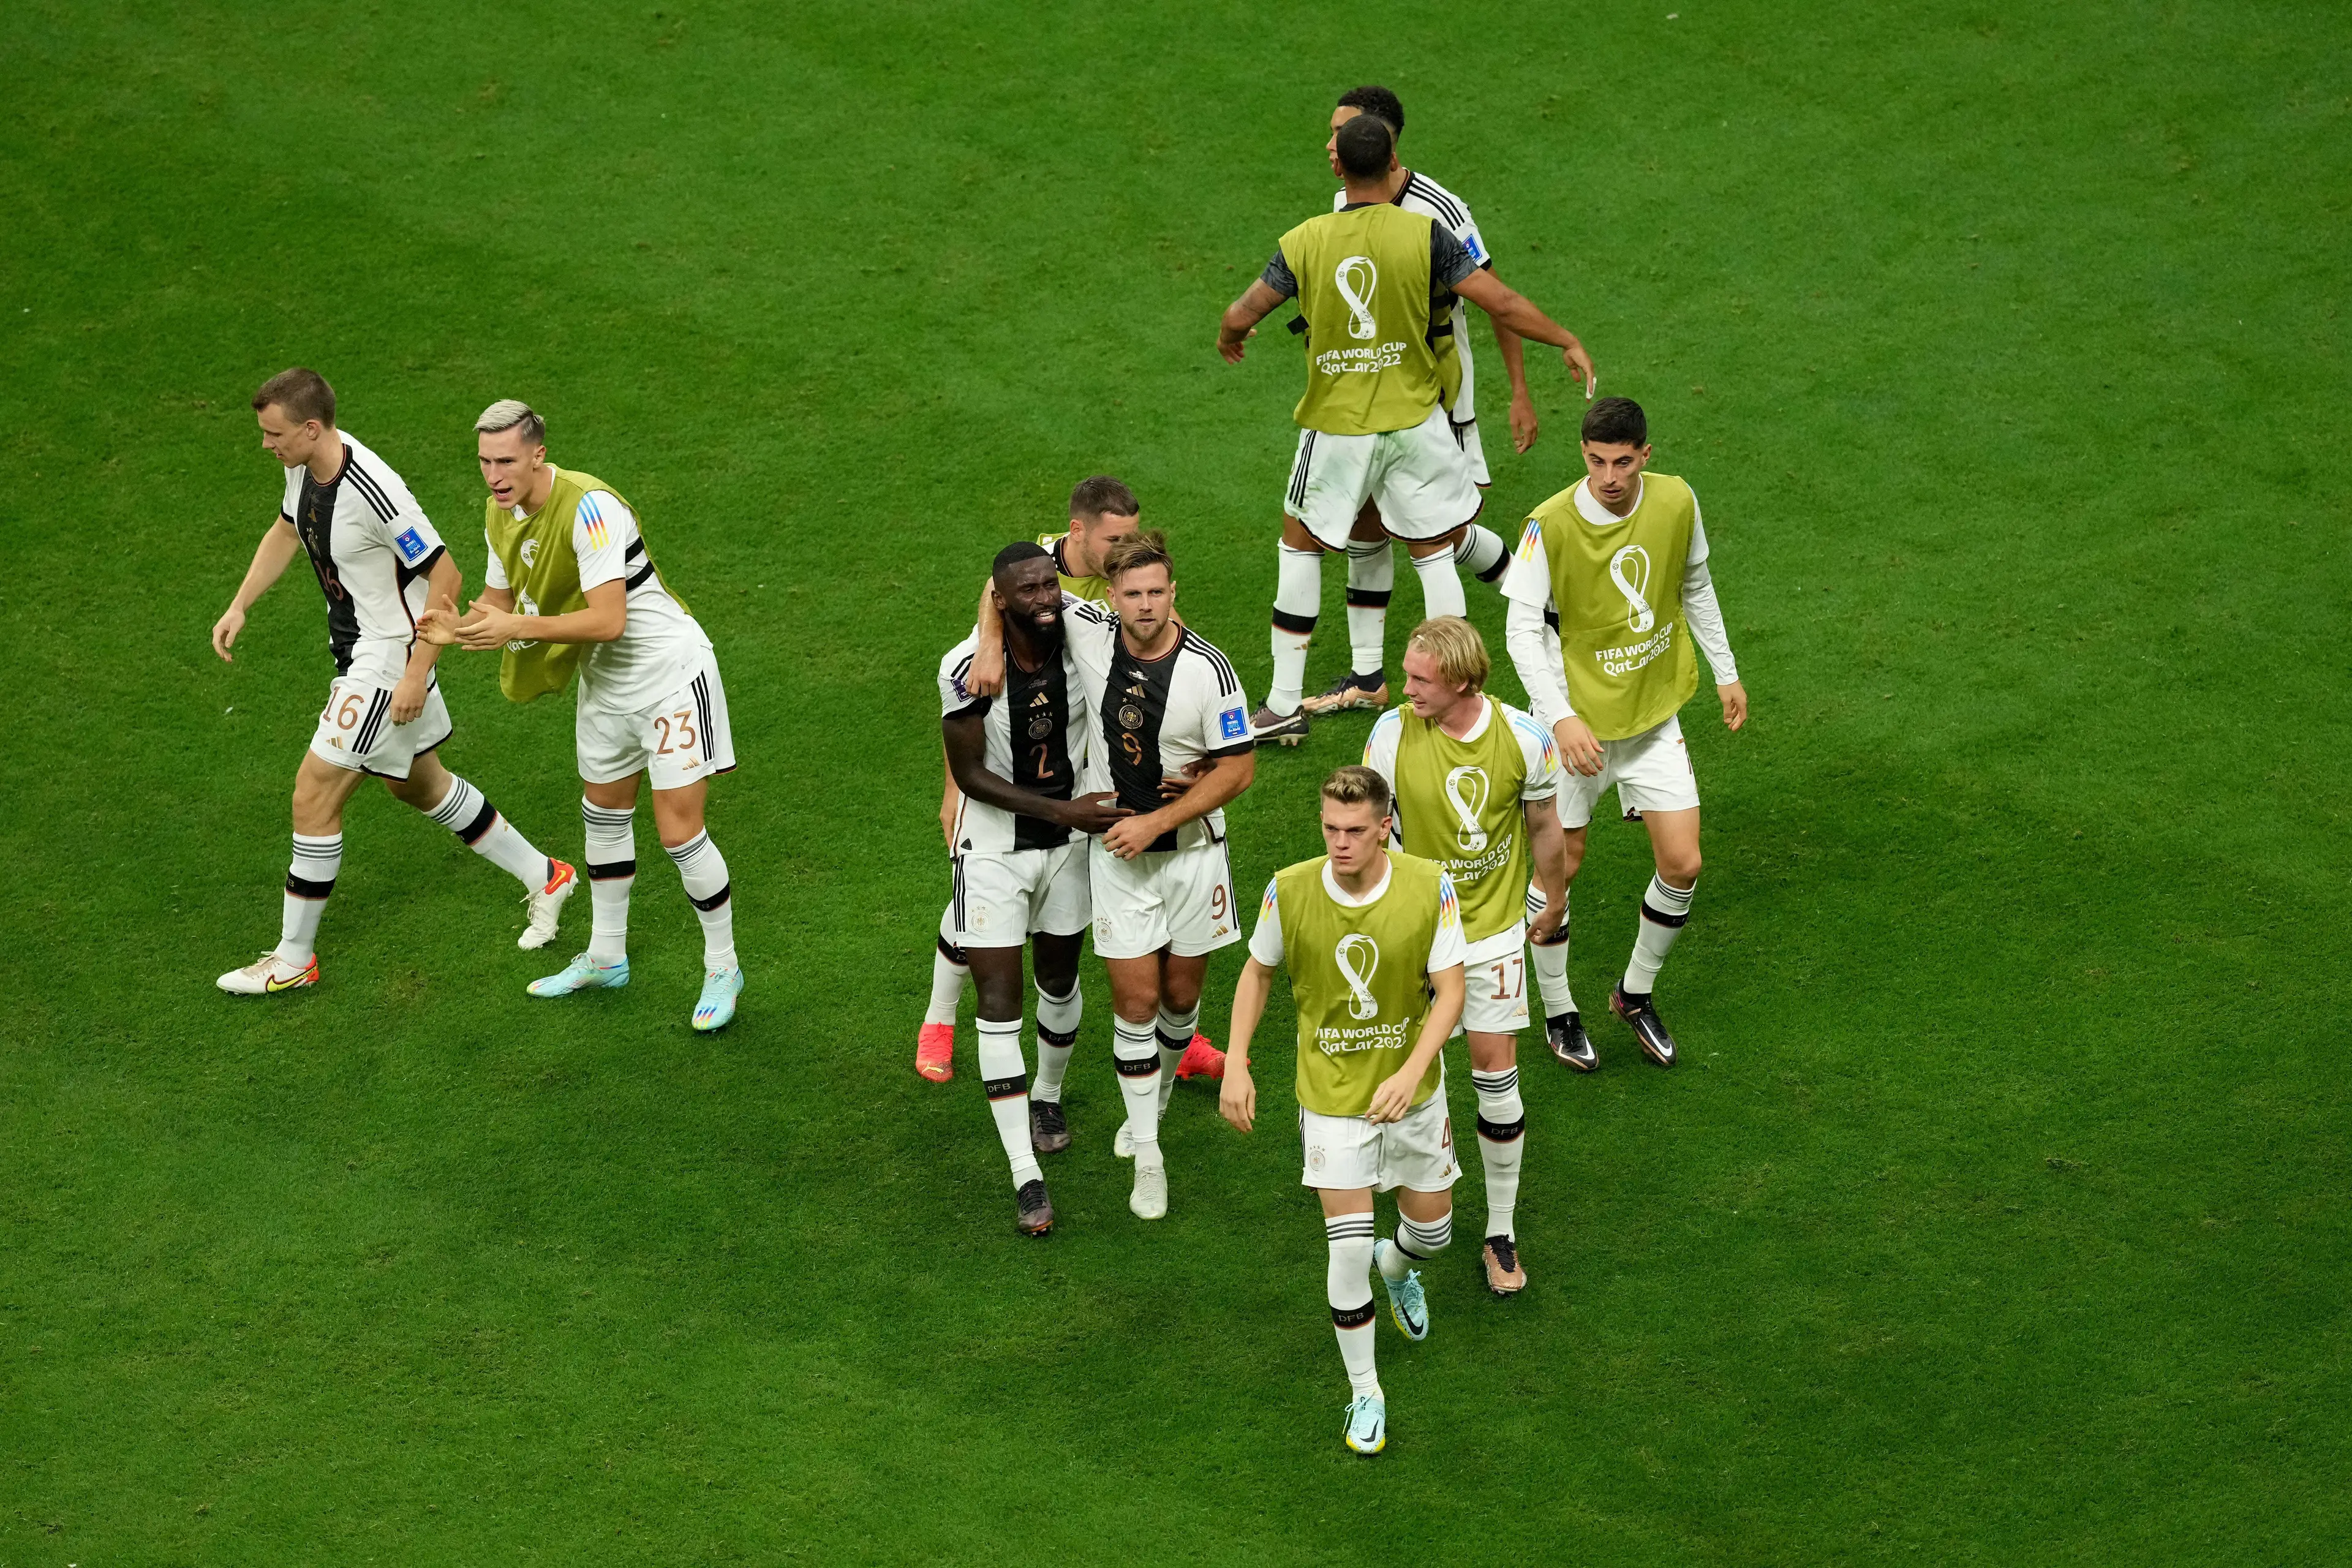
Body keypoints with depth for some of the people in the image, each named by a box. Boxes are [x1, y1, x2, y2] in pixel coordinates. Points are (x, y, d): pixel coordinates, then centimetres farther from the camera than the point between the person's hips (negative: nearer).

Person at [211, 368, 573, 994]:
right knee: (418, 784, 23)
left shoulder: (371, 491, -31)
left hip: (388, 657, -10)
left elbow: (445, 577, -24)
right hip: (356, 652, 10)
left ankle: (293, 959, 6)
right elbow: (286, 531, 18)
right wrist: (239, 606, 9)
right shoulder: (305, 465, -4)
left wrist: (416, 676, -24)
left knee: (314, 796, -6)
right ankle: (544, 878, 38)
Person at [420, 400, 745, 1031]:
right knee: (604, 815, 20)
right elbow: (502, 599, 11)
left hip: (669, 673, -9)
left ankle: (723, 967, 9)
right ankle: (605, 958, 37)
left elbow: (608, 620, -34)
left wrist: (517, 627, -34)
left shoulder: (589, 507, -29)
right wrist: (461, 626, -11)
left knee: (679, 831, -8)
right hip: (606, 682, 9)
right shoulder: (500, 514, -2)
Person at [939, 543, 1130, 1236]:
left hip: (1070, 841, 4)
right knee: (999, 1002, -6)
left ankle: (1047, 1097, 50)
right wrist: (1062, 811, -24)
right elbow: (970, 774, -18)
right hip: (994, 849, -4)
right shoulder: (968, 668, -24)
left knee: (1059, 979, 20)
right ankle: (1027, 1177, -5)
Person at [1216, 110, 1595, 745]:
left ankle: (1284, 705, 17)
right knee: (1435, 552, 12)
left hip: (1335, 425, 0)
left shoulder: (1304, 242, -9)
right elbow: (1502, 304, -11)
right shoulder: (1425, 234, -11)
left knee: (1300, 545, 16)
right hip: (1414, 422, 0)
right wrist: (1568, 341, 4)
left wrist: (1230, 338, 23)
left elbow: (1239, 318, -2)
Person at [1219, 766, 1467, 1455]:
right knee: (1348, 1247, -8)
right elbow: (1259, 970, 2)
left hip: (1412, 1089, 2)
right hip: (1331, 1094, -2)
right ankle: (1365, 1394, 11)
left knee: (1432, 1230, 16)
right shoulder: (1290, 890, -16)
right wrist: (1236, 1062, -6)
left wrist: (1410, 1072, -28)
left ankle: (1396, 1267, 55)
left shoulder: (1429, 887, -18)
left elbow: (1450, 990, -14)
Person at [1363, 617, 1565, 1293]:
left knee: (1496, 1072, 0)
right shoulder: (1393, 732, -16)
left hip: (1493, 927, 0)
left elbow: (1544, 829, 2)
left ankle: (1501, 1232, 14)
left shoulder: (1521, 736, -14)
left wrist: (1553, 907, 15)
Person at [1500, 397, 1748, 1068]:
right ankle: (1559, 1011, 26)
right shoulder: (1551, 524, -21)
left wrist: (1726, 673, 16)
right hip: (1576, 717, -4)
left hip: (1654, 712, 4)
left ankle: (1636, 994, 25)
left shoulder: (1676, 503, -8)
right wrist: (1560, 717, -28)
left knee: (1682, 866, 2)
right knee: (1560, 867, 5)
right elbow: (1522, 629, -18)